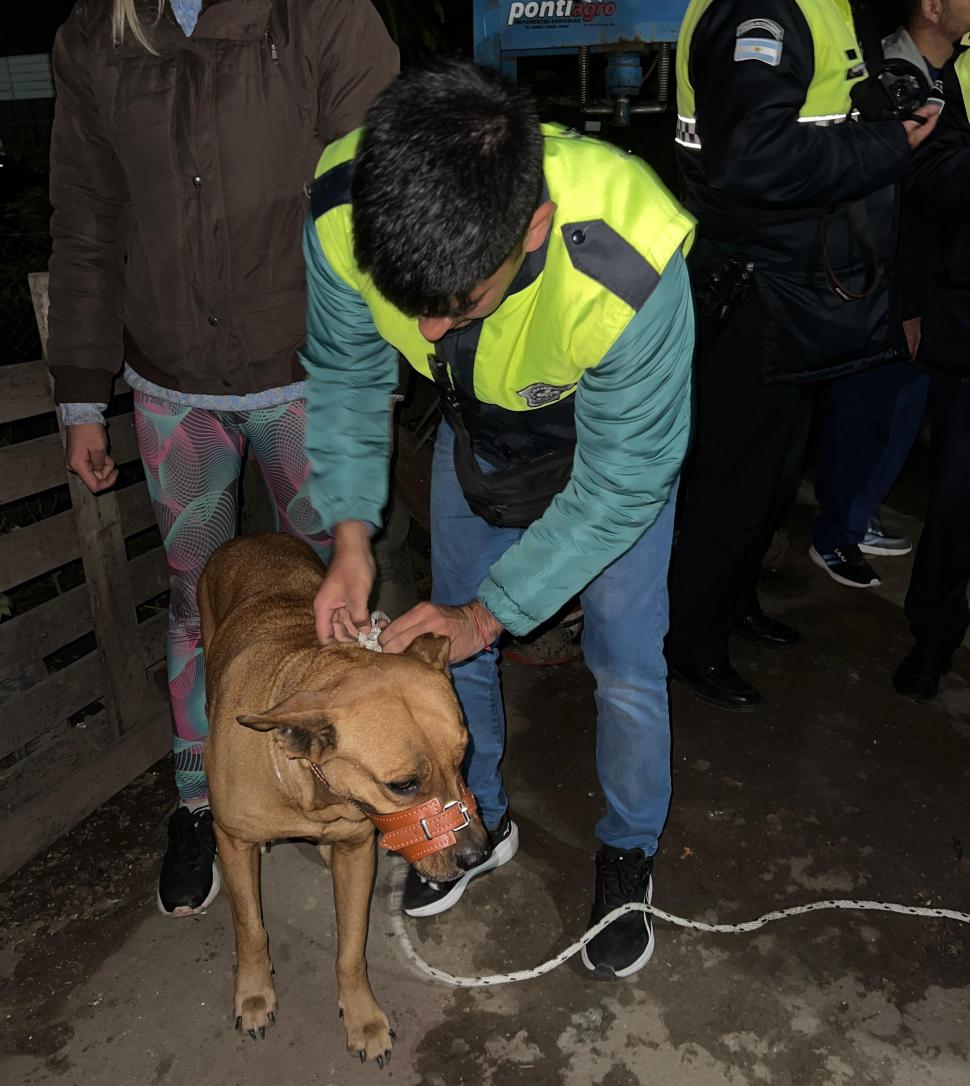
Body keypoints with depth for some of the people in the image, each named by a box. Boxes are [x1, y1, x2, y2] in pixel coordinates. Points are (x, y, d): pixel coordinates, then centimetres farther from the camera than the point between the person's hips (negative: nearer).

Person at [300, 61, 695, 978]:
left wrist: (492, 612, -26)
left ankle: (628, 851, 31)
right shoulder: (343, 214, -32)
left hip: (615, 445, -3)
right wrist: (350, 534, -21)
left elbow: (618, 484, -29)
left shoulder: (628, 273, -43)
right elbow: (346, 377, -12)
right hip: (475, 436, 4)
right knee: (452, 642, 12)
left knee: (625, 663, 2)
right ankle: (481, 820, 39)